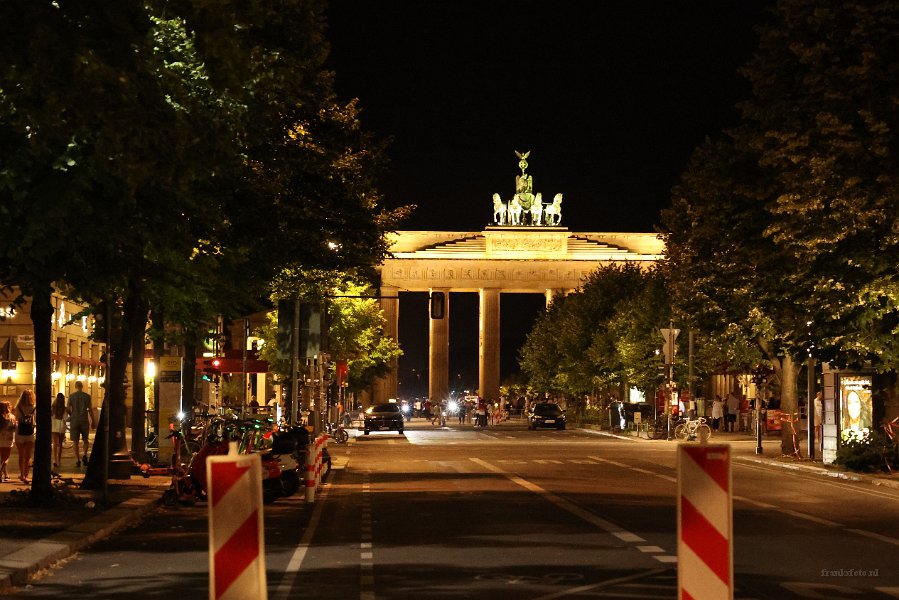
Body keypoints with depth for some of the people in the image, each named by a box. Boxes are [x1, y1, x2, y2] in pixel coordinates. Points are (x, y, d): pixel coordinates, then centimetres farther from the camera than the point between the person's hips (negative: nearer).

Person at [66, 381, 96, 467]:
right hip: (84, 420, 0)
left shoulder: (71, 396, 0)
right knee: (85, 440, 14)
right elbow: (90, 409, 1)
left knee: (76, 441, 4)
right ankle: (85, 455, -9)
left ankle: (77, 460, 1)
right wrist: (93, 421, 8)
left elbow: (68, 409, 1)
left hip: (74, 420, 0)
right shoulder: (87, 396, 0)